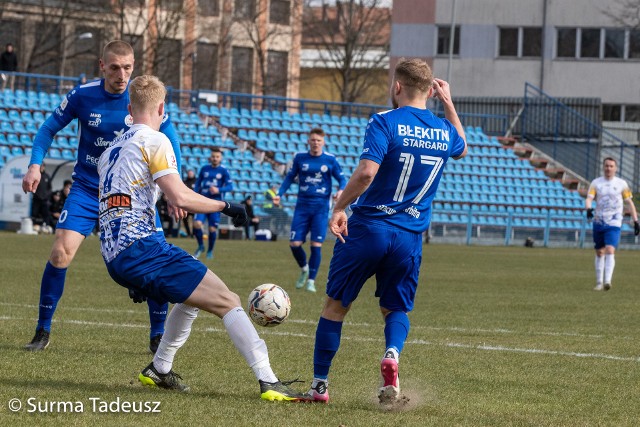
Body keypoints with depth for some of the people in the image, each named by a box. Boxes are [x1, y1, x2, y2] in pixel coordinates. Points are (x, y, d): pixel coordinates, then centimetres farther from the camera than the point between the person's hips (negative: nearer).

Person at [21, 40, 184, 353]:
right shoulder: (82, 95, -11)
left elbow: (169, 137, 2)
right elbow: (49, 129, 2)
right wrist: (35, 166, -13)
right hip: (87, 188, -1)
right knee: (61, 253, -16)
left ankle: (158, 336, 8)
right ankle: (43, 331, 0)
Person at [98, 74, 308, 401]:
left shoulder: (111, 150, 23)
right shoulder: (154, 141, -3)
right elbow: (180, 197, -16)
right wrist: (225, 206, -1)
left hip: (113, 257, 9)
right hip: (141, 247, -9)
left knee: (192, 296, 30)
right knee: (227, 302, -10)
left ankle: (158, 370, 29)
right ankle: (268, 382, -20)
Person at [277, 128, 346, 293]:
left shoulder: (330, 160, 1)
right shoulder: (299, 158, 5)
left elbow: (342, 179, 6)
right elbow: (290, 177, 13)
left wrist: (340, 191, -16)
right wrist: (279, 194, 1)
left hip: (321, 207, -2)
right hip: (302, 206, 2)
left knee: (316, 245, -8)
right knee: (294, 244, -5)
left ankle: (311, 280, 4)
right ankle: (304, 269, 25)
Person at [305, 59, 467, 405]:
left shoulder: (385, 122, -11)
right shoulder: (445, 130, 6)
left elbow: (367, 171, -24)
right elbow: (461, 149, 32)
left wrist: (339, 207, -13)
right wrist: (448, 103, 34)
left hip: (368, 228, -4)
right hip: (410, 237, 4)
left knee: (336, 305, 11)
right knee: (396, 308, 18)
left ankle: (319, 385, 15)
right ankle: (392, 354, -16)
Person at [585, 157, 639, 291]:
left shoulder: (621, 184, 3)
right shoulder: (596, 183, 4)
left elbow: (629, 202, 9)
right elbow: (589, 198, -7)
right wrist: (588, 208, -29)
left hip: (614, 223, -2)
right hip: (598, 223, 2)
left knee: (610, 250, -18)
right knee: (600, 253, 8)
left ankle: (607, 281, -26)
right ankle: (599, 282, 18)